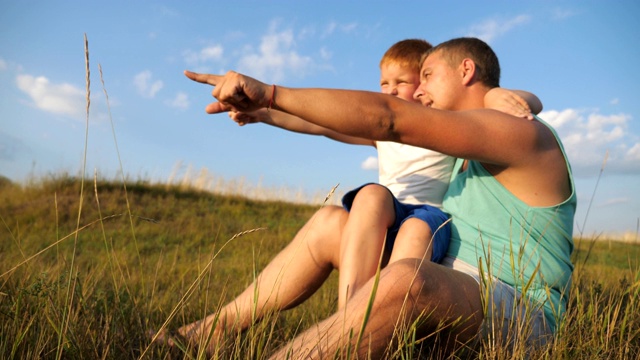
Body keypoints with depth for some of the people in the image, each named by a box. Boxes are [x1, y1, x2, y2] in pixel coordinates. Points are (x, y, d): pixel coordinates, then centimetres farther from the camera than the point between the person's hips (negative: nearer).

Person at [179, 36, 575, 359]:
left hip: (519, 318, -9)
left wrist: (270, 93, -29)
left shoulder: (525, 135, -14)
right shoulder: (474, 152, 15)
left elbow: (387, 118, -26)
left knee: (407, 279, -40)